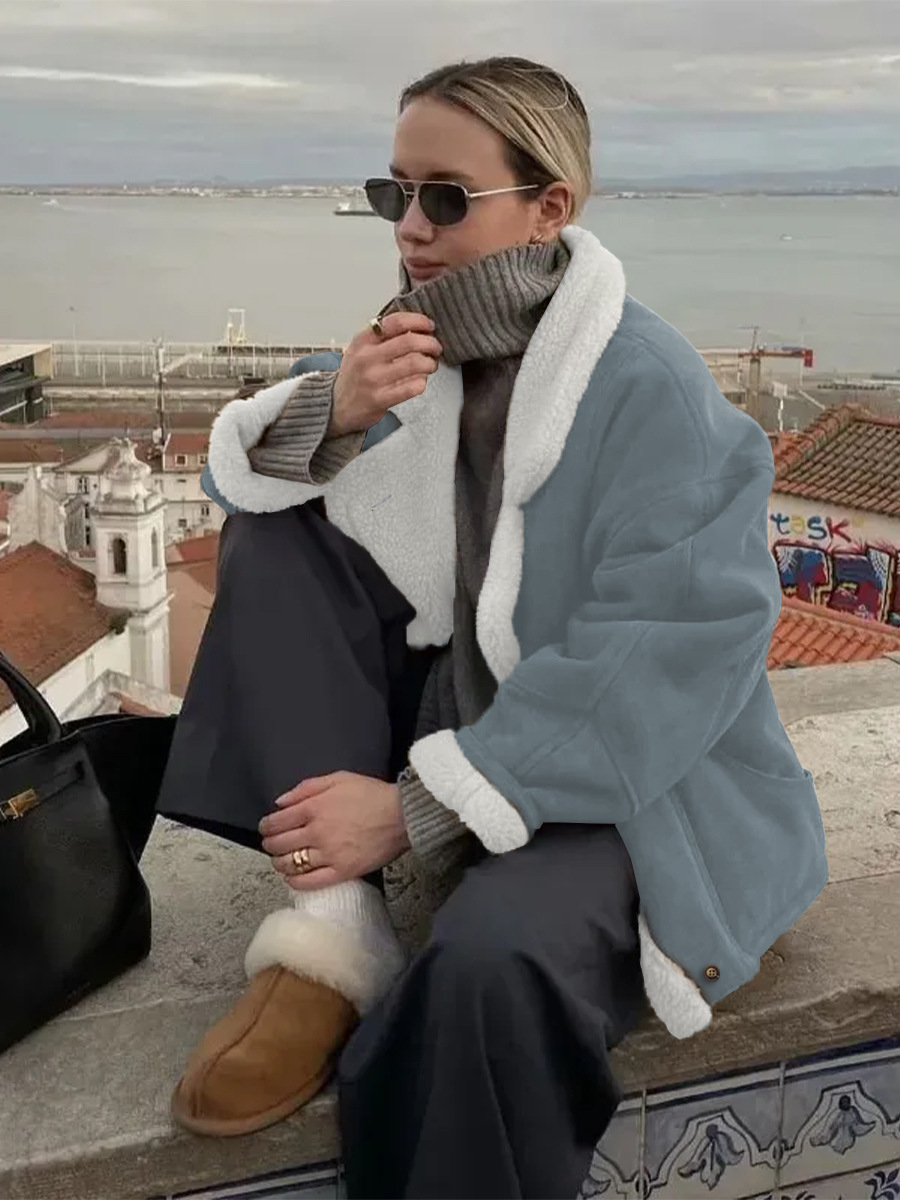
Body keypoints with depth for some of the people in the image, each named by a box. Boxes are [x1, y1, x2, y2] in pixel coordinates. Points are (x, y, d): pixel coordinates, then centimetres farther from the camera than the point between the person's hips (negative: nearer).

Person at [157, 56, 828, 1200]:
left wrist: (414, 808, -25)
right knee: (272, 535, -8)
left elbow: (653, 665, -24)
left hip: (626, 775, -7)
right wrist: (333, 409, -21)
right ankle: (332, 928, -14)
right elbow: (238, 472, 2)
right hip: (450, 705, 7)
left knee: (487, 962, -38)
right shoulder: (423, 340, -1)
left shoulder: (650, 389, -20)